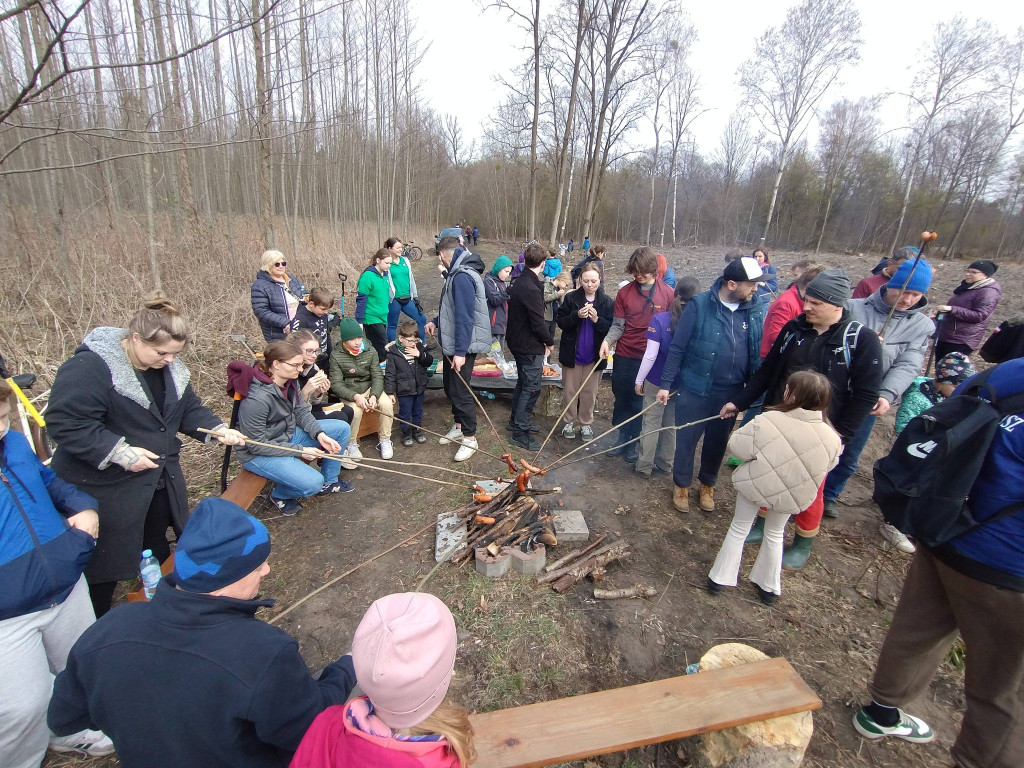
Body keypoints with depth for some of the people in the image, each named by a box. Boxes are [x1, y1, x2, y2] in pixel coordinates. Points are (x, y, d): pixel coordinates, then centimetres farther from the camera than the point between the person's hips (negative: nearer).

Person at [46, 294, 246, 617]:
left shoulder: (170, 367, 0)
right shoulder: (89, 367, -24)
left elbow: (190, 409, 7)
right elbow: (65, 421, -26)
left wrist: (218, 430, -10)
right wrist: (119, 452, -29)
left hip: (160, 480, 7)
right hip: (106, 489, -7)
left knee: (158, 553, 24)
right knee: (104, 565, 10)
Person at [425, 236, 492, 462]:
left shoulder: (462, 277, -21)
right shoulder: (456, 274, 11)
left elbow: (465, 317, -27)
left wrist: (460, 352, -28)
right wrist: (436, 322, 12)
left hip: (462, 347, -10)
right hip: (452, 344, 10)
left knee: (460, 391, -1)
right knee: (451, 388, 19)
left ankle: (470, 438, 14)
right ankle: (459, 428, 36)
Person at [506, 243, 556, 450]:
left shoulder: (518, 283, 7)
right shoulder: (531, 289, -24)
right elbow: (538, 324, -23)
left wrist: (544, 341, 9)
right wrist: (550, 342, -5)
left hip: (518, 342, 10)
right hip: (530, 347, -10)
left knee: (523, 383, 23)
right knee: (531, 388, 0)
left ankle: (516, 420, 38)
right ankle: (520, 433, 8)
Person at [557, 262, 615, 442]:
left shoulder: (607, 302, -3)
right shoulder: (571, 298, -4)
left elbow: (612, 327, -5)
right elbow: (560, 321, -5)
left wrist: (597, 319, -21)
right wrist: (577, 316, -21)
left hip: (595, 355, 0)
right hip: (572, 353, 0)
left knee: (589, 392, 10)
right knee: (570, 390, 10)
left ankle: (586, 424, 26)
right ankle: (569, 422, 26)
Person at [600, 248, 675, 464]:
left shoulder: (668, 294, -3)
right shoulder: (624, 293, 0)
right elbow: (618, 325, 2)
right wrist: (607, 340, -17)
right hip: (624, 357, 2)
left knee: (640, 402, 8)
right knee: (621, 399, 11)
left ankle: (634, 443, 24)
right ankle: (622, 438, 29)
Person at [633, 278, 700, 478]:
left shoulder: (660, 319, -16)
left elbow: (651, 355, -17)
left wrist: (639, 380, -5)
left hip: (657, 381, -2)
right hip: (683, 384, 3)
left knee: (651, 424, 9)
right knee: (672, 424, 18)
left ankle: (644, 467, 19)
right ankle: (665, 463, 31)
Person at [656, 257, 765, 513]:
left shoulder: (757, 311, -3)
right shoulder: (700, 305, -13)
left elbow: (760, 353, 5)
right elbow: (677, 347, -9)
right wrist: (666, 384, -9)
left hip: (731, 392, 3)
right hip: (695, 388, -3)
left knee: (718, 441, 18)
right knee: (686, 439, 9)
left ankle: (707, 485, 40)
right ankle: (681, 485, 32)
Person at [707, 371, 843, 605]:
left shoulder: (767, 421, -28)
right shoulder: (831, 438, -16)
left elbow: (737, 446, -21)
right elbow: (827, 465, 0)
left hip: (755, 484, -2)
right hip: (790, 495, 3)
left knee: (738, 528, 19)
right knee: (775, 534, 27)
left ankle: (719, 579, 27)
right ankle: (769, 587, 39)